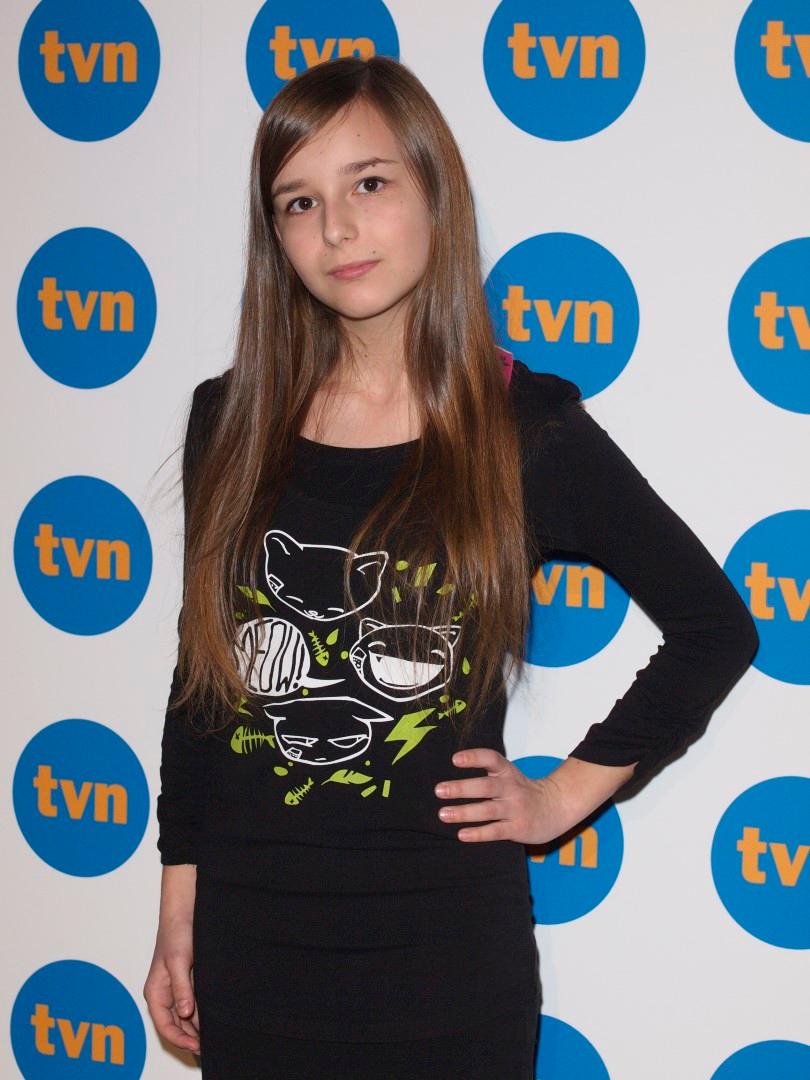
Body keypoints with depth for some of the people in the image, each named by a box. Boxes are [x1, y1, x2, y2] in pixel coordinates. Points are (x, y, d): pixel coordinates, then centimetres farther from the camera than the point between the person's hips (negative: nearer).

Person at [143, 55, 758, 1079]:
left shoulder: (528, 428, -6)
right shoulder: (228, 421, 1)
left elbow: (714, 628, 2)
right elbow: (201, 673, 8)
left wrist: (567, 793, 0)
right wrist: (179, 910, 8)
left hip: (446, 951, -2)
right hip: (252, 938, 2)